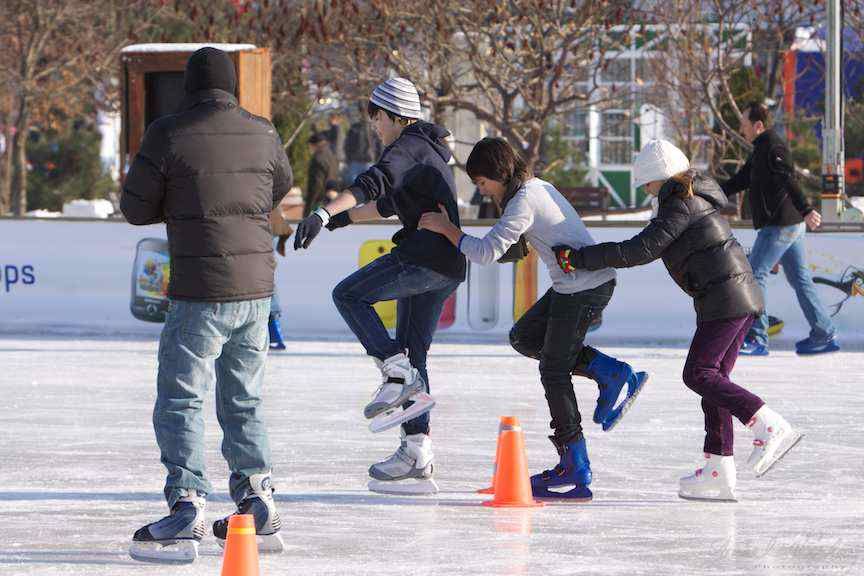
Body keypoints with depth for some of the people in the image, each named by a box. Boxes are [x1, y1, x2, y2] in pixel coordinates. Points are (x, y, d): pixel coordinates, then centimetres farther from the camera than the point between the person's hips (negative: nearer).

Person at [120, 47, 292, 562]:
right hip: (257, 287, 5)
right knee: (244, 400, 17)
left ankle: (187, 506, -9)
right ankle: (258, 507, 19)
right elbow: (280, 187, 23)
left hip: (200, 292, -5)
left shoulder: (169, 134, -9)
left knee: (181, 400, -1)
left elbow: (136, 207, -2)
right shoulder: (263, 134, 4)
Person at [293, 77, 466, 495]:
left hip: (424, 254, -10)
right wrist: (339, 219, 27)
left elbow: (372, 184, -27)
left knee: (348, 295, -5)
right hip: (447, 267, 10)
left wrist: (322, 215, -38)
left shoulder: (408, 147, -9)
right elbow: (389, 204, 31)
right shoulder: (428, 149, 23)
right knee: (412, 354, 10)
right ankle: (417, 456, 7)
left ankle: (397, 377, -14)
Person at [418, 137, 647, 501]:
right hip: (573, 286, 10)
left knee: (554, 373, -3)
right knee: (524, 337, 17)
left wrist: (445, 226, -15)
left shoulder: (524, 202, -18)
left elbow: (487, 252, -24)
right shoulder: (536, 186, 12)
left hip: (583, 289, -10)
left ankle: (575, 472, 0)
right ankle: (610, 372, 10)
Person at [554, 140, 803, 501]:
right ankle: (718, 474, 5)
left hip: (723, 299, -10)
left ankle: (771, 428, -18)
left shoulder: (680, 206, -13)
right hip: (743, 297, 10)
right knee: (714, 378, 8)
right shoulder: (698, 198, 17)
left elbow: (641, 250, -19)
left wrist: (581, 259, -16)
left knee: (698, 374, -9)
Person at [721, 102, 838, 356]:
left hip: (779, 226, -10)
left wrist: (806, 210, -39)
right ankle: (824, 335, 13)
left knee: (755, 275, -7)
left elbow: (789, 180, -28)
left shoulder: (773, 147, -14)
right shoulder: (761, 149, 18)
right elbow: (741, 180, 26)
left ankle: (756, 339, -7)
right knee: (799, 278, 12)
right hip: (792, 225, 10)